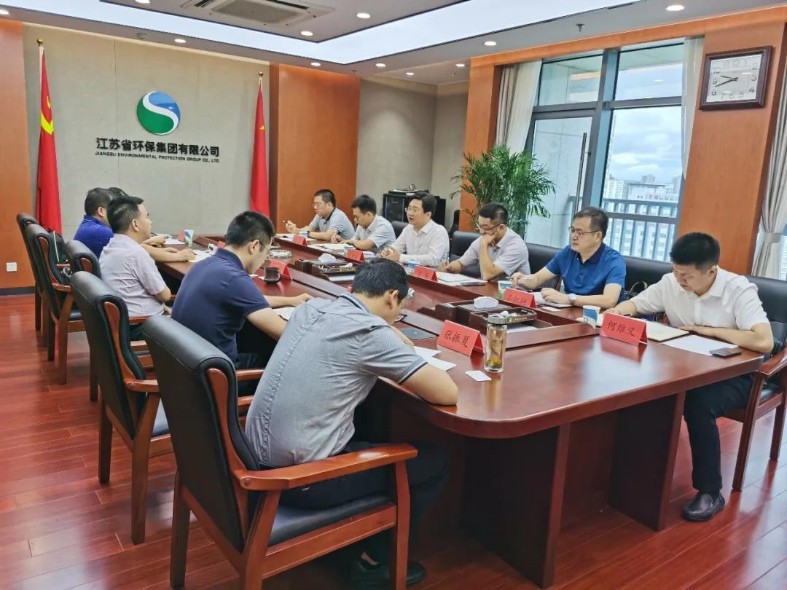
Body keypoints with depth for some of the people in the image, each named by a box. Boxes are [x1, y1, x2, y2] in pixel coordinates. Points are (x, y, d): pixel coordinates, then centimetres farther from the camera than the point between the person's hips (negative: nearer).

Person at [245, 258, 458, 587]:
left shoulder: (311, 309, 4)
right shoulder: (371, 332, -18)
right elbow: (447, 394, -14)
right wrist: (416, 368, 6)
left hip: (259, 457, 8)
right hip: (300, 477, -8)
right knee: (434, 462, 8)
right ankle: (376, 562, 22)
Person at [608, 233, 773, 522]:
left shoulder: (739, 291, -19)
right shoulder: (671, 283, -4)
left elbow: (764, 342, -30)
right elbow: (633, 304, 7)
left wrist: (707, 330, -22)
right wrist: (614, 313, -17)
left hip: (733, 375, -4)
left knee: (698, 404, -33)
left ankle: (710, 492, -13)